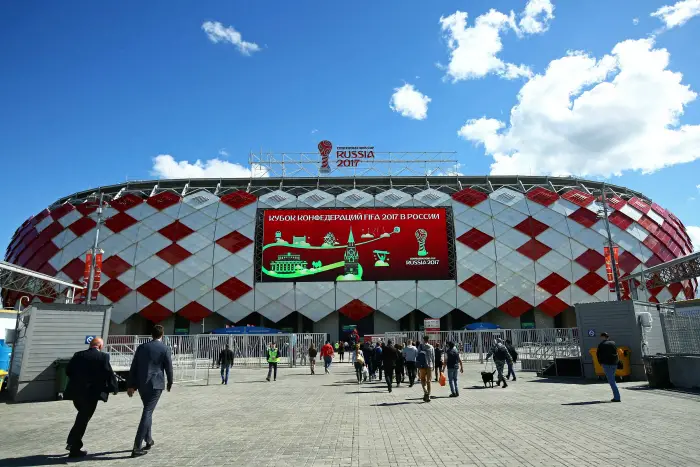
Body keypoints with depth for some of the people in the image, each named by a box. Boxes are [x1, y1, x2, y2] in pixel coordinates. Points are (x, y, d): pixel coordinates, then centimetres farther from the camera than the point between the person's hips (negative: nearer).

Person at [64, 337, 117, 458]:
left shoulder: (78, 355, 7)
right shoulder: (103, 356, -8)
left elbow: (68, 371, 11)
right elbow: (109, 374, -11)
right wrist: (114, 388, 3)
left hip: (76, 392, 5)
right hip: (91, 393, -5)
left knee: (82, 416, 27)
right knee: (83, 419, 5)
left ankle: (72, 442, 24)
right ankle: (75, 449, 11)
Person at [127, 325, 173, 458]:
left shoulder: (141, 347, 6)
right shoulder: (165, 349, -6)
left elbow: (133, 367, 5)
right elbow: (169, 368, -2)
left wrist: (131, 385, 9)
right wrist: (170, 383, 14)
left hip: (141, 384, 5)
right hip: (155, 384, -5)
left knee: (148, 411, 21)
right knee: (147, 413, -4)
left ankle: (149, 440, 31)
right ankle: (136, 447, -8)